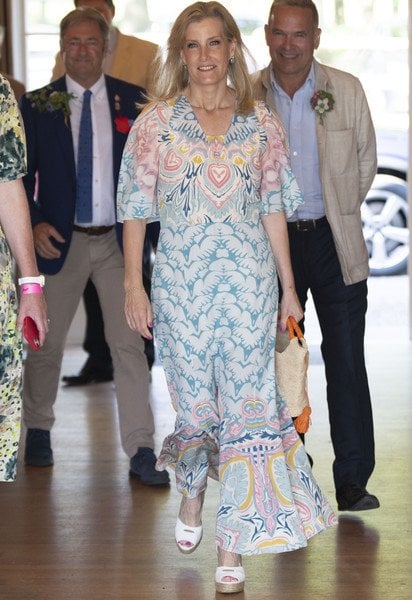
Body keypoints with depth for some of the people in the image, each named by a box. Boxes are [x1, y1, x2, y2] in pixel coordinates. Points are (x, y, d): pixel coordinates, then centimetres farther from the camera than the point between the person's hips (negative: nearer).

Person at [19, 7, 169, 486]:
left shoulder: (133, 101, 2)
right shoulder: (37, 105, 1)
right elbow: (20, 176, 4)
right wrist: (33, 225, -10)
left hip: (119, 240, 0)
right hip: (60, 240, 0)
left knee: (128, 344, -3)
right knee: (45, 343, 10)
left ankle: (141, 452, 1)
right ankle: (38, 431, 32)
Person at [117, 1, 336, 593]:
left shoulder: (260, 122, 7)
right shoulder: (156, 121, 2)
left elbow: (273, 208, 10)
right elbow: (136, 208, 2)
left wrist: (288, 288, 8)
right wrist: (133, 284, -3)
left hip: (248, 276, 1)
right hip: (181, 275, -1)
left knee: (246, 399, -3)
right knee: (195, 399, 6)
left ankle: (233, 546, 2)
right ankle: (192, 491, 37)